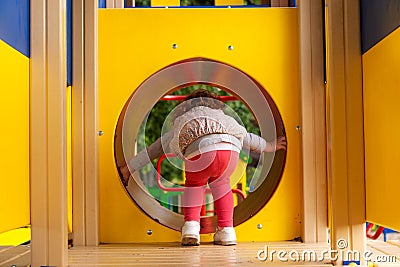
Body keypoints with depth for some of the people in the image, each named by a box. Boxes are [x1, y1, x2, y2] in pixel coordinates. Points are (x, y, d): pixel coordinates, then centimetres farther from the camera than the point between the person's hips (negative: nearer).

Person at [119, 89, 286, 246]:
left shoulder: (180, 123, 38)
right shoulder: (222, 117, 43)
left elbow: (152, 150, 40)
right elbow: (247, 138, 50)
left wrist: (128, 168, 48)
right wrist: (270, 146, 68)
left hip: (201, 150, -2)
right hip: (230, 148, 2)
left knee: (194, 184, 29)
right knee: (220, 183, 32)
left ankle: (191, 226, 12)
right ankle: (226, 230, 26)